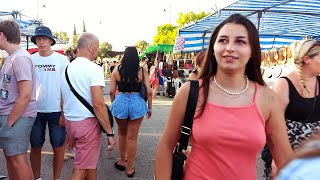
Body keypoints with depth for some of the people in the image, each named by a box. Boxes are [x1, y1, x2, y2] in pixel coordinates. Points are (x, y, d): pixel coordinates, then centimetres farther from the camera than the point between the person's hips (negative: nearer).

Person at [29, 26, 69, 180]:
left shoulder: (62, 60, -3)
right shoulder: (31, 60, 4)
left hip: (57, 111, -2)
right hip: (35, 111, 2)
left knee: (58, 147, 5)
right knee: (35, 147, 10)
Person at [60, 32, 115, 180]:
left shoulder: (67, 68, 9)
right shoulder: (94, 68, -14)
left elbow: (63, 101, 14)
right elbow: (98, 104, -21)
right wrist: (110, 133, -16)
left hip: (69, 122, 8)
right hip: (87, 123, -8)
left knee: (90, 163, 22)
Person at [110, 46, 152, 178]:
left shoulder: (117, 70, 0)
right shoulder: (142, 71, -2)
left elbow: (112, 91, 0)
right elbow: (149, 92, -4)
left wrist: (114, 104, 17)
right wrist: (150, 107, 9)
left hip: (120, 102, 1)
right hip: (137, 103, -1)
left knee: (122, 133, 24)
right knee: (132, 137, 9)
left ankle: (122, 162, 38)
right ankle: (130, 169, 20)